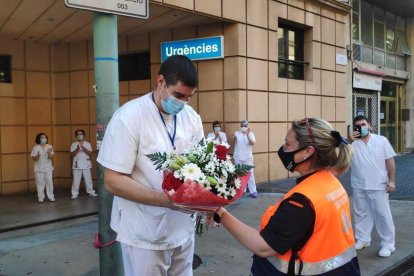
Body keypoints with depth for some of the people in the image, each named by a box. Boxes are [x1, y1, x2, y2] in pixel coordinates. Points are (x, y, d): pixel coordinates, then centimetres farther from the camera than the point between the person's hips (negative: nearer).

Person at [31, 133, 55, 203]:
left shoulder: (49, 147, 2)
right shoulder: (36, 147, -2)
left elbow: (51, 157, -6)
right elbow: (33, 158, -2)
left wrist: (49, 153, -27)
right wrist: (37, 156, -23)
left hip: (48, 168, 1)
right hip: (39, 168, -1)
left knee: (49, 182, 0)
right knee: (40, 183, 0)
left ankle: (51, 197, 8)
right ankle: (41, 198, 8)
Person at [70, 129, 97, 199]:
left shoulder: (87, 144, 5)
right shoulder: (73, 144, 3)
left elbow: (90, 153, -6)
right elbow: (73, 154, -5)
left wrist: (83, 148, -20)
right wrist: (77, 149, -21)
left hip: (86, 165, 1)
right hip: (77, 165, -1)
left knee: (88, 179, 6)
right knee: (76, 180, 0)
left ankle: (91, 192, 16)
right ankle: (75, 194, 6)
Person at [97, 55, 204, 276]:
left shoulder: (192, 117, 1)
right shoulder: (128, 117, -16)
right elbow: (113, 181, -18)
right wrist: (166, 200, -28)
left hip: (183, 228, 5)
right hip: (145, 235, -5)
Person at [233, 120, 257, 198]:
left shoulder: (251, 134, 2)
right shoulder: (237, 133, 1)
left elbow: (252, 143, -15)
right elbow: (234, 138, -21)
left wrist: (247, 135, -31)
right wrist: (234, 136, -45)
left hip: (248, 157, 0)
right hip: (238, 158, 1)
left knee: (250, 174, -3)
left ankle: (253, 191, -2)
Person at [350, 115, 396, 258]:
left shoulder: (381, 140, -2)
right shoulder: (353, 143, 1)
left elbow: (390, 160, -1)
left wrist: (391, 180, -6)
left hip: (378, 185, -2)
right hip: (358, 186, 3)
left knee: (383, 215, 2)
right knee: (361, 214, 13)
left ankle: (388, 244, 10)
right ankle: (362, 239, 27)